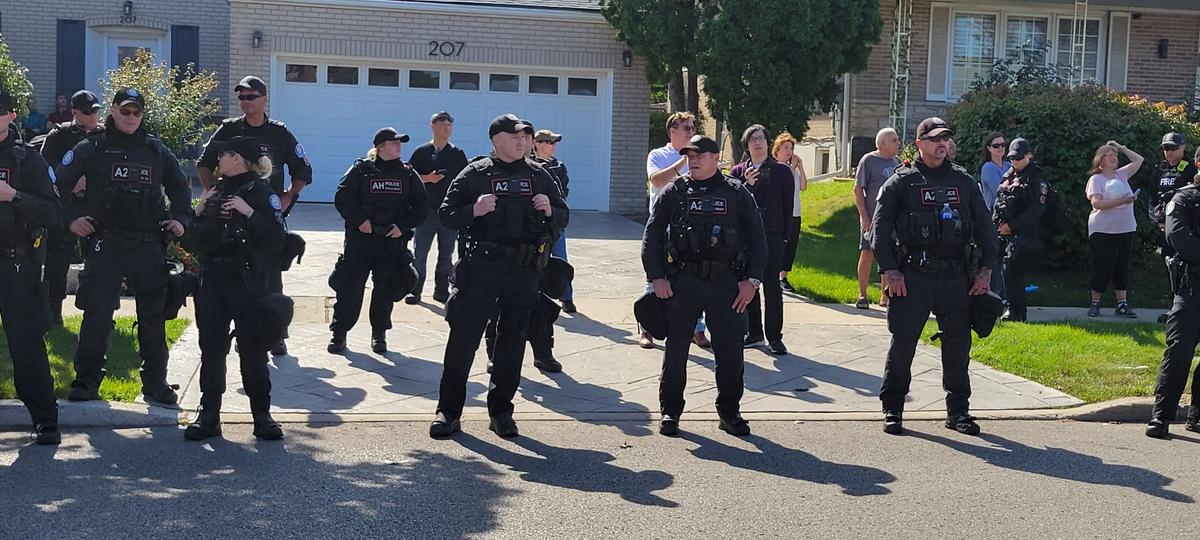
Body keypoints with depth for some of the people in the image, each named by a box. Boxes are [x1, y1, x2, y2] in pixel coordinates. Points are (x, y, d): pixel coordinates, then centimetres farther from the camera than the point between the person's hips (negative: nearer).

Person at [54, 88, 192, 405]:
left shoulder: (156, 151, 10)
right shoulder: (92, 149, 2)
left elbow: (179, 186, 22)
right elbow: (59, 184, 4)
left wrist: (180, 219, 10)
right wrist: (71, 218, -5)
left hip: (149, 246, 3)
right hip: (105, 245, -2)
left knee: (154, 317, 5)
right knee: (97, 315, -3)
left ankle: (155, 384, 15)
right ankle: (86, 382, 9)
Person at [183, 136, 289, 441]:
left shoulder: (261, 192, -5)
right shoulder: (216, 190, 14)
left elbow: (277, 238, -15)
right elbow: (197, 237, 18)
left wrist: (249, 212, -22)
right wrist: (199, 212, 2)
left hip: (247, 283, -6)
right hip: (212, 281, 6)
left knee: (252, 350, 0)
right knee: (211, 349, 6)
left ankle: (262, 416, 9)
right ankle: (209, 415, 11)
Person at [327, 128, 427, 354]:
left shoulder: (408, 173, 9)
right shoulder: (361, 170, 1)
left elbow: (421, 206, 8)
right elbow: (342, 197, -4)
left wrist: (403, 226, -5)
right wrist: (359, 219, -15)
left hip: (393, 240, 3)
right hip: (360, 238, -2)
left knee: (386, 288, 5)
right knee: (350, 286, -4)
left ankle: (379, 334, 19)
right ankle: (339, 333, 6)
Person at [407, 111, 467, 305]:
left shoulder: (458, 154, 8)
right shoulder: (422, 152, 2)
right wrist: (427, 178, -15)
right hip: (427, 209, -2)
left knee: (446, 253, 8)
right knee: (420, 252, -2)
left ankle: (442, 290, 17)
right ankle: (415, 290, 4)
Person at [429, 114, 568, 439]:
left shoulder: (539, 176, 13)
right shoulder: (475, 174, 3)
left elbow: (563, 218, 18)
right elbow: (446, 215, 1)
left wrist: (550, 211, -4)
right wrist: (473, 210, -17)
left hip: (525, 271, 3)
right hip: (481, 267, -3)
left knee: (513, 339, 7)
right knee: (463, 336, -3)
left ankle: (501, 410, 18)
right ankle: (449, 411, 5)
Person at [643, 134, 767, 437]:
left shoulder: (737, 193, 6)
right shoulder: (673, 193, 7)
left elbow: (756, 238, 7)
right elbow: (651, 236, 5)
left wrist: (752, 280, -2)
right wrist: (656, 277, -4)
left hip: (726, 282, 0)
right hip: (681, 282, 0)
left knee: (730, 350, 3)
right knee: (675, 350, 4)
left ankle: (729, 412, 17)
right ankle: (670, 411, 17)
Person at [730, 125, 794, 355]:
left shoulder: (782, 171, 5)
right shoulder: (738, 172, 10)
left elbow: (788, 206, 5)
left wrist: (784, 235, 0)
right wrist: (746, 185, -14)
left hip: (772, 236, -3)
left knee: (772, 287, -6)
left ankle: (774, 336, 1)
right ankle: (754, 333, 17)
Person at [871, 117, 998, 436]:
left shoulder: (964, 181, 13)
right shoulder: (901, 182, 3)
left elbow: (985, 227, 15)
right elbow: (880, 229, -2)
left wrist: (986, 269, 6)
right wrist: (891, 270, -11)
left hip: (956, 278, 3)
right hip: (912, 277, -3)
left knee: (958, 345, 6)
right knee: (902, 344, -1)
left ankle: (958, 411, 17)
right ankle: (892, 409, 10)